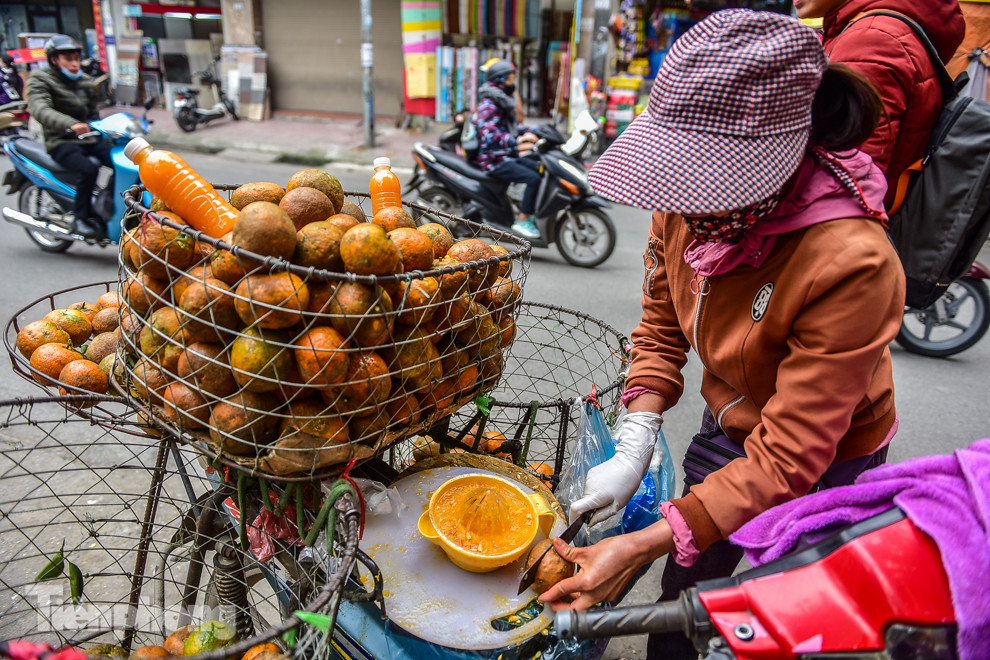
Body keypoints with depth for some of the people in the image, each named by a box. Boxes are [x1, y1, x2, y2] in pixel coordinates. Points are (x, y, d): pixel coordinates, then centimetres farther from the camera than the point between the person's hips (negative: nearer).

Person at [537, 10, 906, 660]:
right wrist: (632, 452, -15)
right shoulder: (688, 202, -19)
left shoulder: (851, 263, -36)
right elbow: (662, 326, -4)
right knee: (680, 601, 18)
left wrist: (640, 547, -35)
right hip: (728, 427, 5)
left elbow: (789, 458, -32)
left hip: (826, 466, -4)